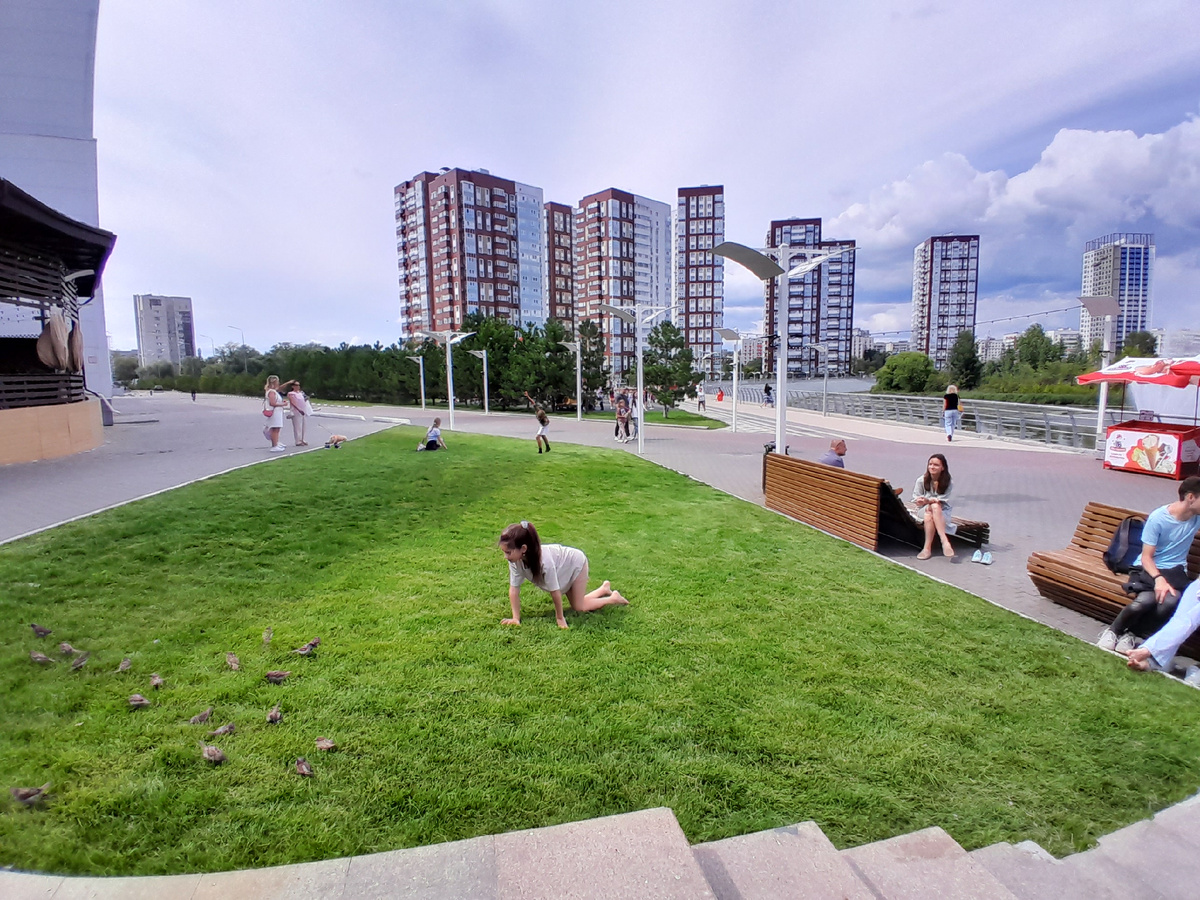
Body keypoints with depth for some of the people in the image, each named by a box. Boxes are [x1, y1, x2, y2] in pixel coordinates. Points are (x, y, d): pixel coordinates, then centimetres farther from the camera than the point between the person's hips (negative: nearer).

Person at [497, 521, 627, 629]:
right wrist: (516, 618, -22)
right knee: (576, 603, 16)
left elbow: (555, 592, -34)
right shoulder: (515, 560, -28)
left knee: (579, 607, -2)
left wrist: (560, 618, -22)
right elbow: (514, 589, -19)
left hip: (575, 562, -6)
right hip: (564, 569, 6)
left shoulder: (544, 561, -46)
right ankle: (604, 588, 40)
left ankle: (613, 598, 18)